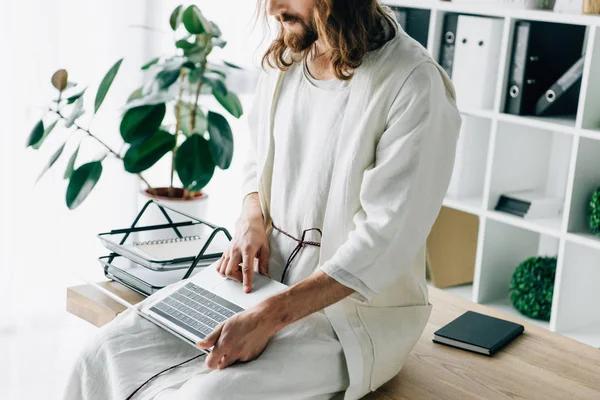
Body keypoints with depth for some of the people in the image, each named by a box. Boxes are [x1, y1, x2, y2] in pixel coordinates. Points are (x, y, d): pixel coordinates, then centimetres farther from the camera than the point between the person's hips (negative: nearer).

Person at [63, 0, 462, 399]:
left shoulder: (417, 85, -19)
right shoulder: (284, 60, 4)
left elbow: (385, 242, -22)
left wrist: (268, 318, -26)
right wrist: (251, 221, -3)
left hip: (359, 310, -6)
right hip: (267, 277, 7)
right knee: (107, 351, -7)